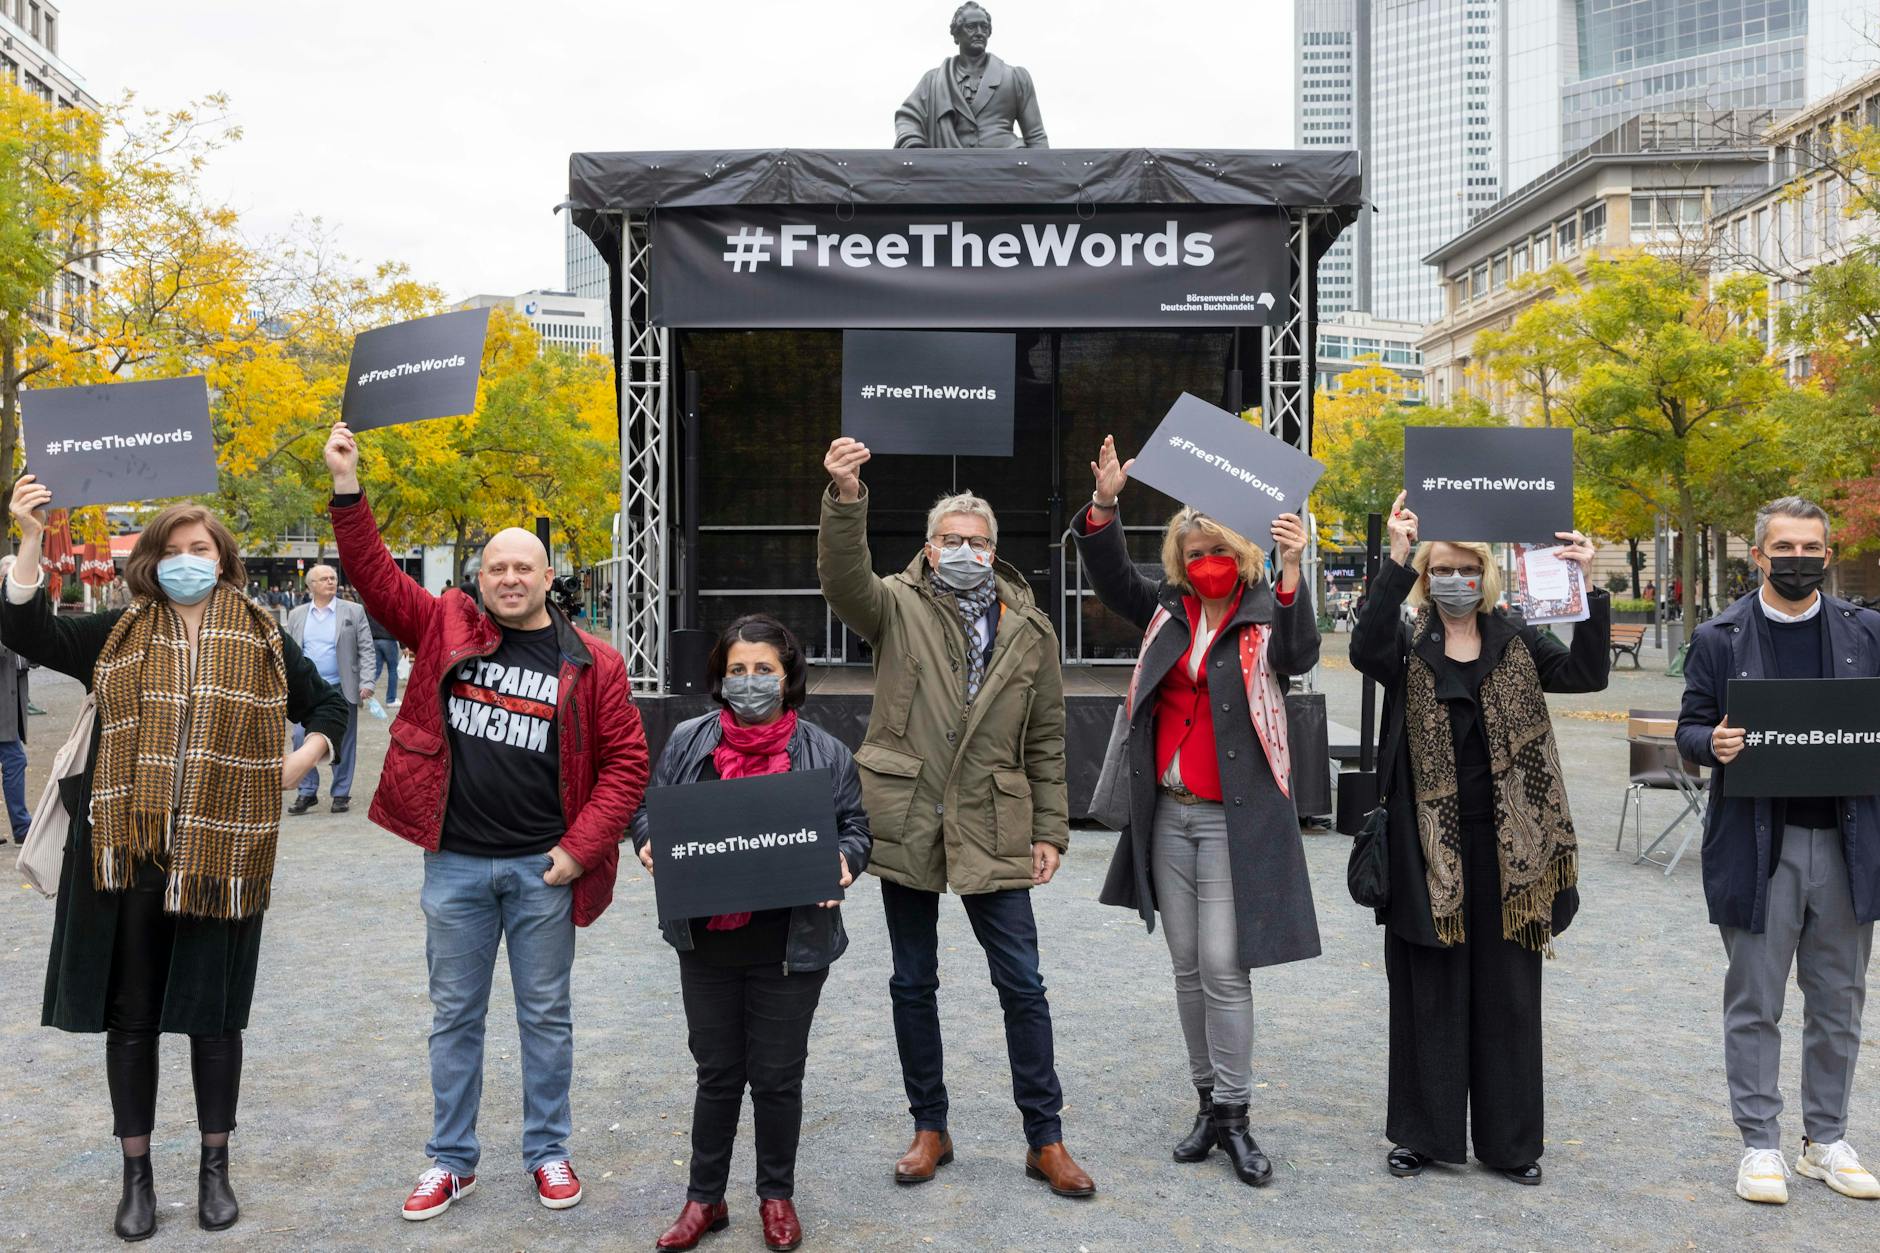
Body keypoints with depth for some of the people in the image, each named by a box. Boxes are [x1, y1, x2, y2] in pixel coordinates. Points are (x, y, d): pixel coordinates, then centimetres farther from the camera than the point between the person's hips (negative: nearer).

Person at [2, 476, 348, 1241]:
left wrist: (302, 760, -3)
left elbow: (329, 706, 15)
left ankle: (215, 1168, 24)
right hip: (127, 854, 1)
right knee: (129, 1017, 8)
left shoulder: (264, 641, 6)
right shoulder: (117, 635, 6)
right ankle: (136, 1176, 22)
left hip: (221, 857, -1)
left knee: (215, 1016, 8)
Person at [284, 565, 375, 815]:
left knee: (343, 742, 3)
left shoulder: (353, 612, 1)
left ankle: (341, 794, 14)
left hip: (341, 690, -2)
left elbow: (366, 649, -1)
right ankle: (307, 792, 8)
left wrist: (366, 682, -11)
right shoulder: (296, 615, 8)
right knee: (301, 738, -4)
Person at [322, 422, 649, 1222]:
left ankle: (549, 1152, 27)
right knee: (454, 1017, 12)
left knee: (545, 1016, 11)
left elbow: (625, 760, -2)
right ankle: (452, 1160, 26)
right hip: (455, 863, 1)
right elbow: (375, 577, -3)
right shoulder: (446, 629, 3)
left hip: (543, 869, -1)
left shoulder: (588, 663, -2)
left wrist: (581, 847, -9)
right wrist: (347, 489, -13)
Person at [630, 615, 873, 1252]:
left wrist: (843, 861, -15)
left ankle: (777, 1197, 30)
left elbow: (853, 827, 6)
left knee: (777, 1077, 10)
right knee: (717, 1072, 13)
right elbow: (649, 808, 11)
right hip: (707, 941, 1)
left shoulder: (825, 753, 0)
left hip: (790, 947, -1)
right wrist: (650, 844, -10)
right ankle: (704, 1199, 29)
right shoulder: (687, 741, 4)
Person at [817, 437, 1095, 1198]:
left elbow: (1046, 741, 8)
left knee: (1022, 986, 2)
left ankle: (1045, 1140, 15)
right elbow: (843, 577, -21)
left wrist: (1050, 830, 3)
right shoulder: (899, 608, 1)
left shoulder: (1030, 631, 6)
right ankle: (929, 1130, 26)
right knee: (913, 984, 10)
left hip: (992, 829, 1)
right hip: (906, 823, 0)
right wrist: (845, 498, -38)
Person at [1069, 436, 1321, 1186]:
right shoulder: (1167, 611, 9)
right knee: (1187, 968, 12)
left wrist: (1291, 573, -38)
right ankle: (1208, 1104, 24)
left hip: (1233, 817, -5)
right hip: (1168, 813, 5)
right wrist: (1103, 504, -14)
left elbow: (1300, 656, -23)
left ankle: (1234, 1117, 6)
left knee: (1224, 969, -7)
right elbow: (1111, 579, 2)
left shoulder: (1265, 613, -5)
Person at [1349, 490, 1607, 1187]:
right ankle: (1426, 1133, 19)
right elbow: (1365, 651, -22)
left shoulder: (1516, 642, 7)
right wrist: (1396, 560, -28)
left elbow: (1586, 673, -8)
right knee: (1428, 989, 7)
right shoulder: (1407, 646, 1)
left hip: (1506, 843, 2)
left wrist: (1587, 589, -19)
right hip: (1428, 843, -2)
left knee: (1508, 990, 8)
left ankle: (1508, 1139, 20)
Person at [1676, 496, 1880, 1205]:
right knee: (1754, 1002, 4)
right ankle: (1760, 1146, 14)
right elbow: (1689, 730, 4)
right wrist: (1714, 744, -18)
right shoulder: (1719, 639, 2)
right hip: (1756, 845, -2)